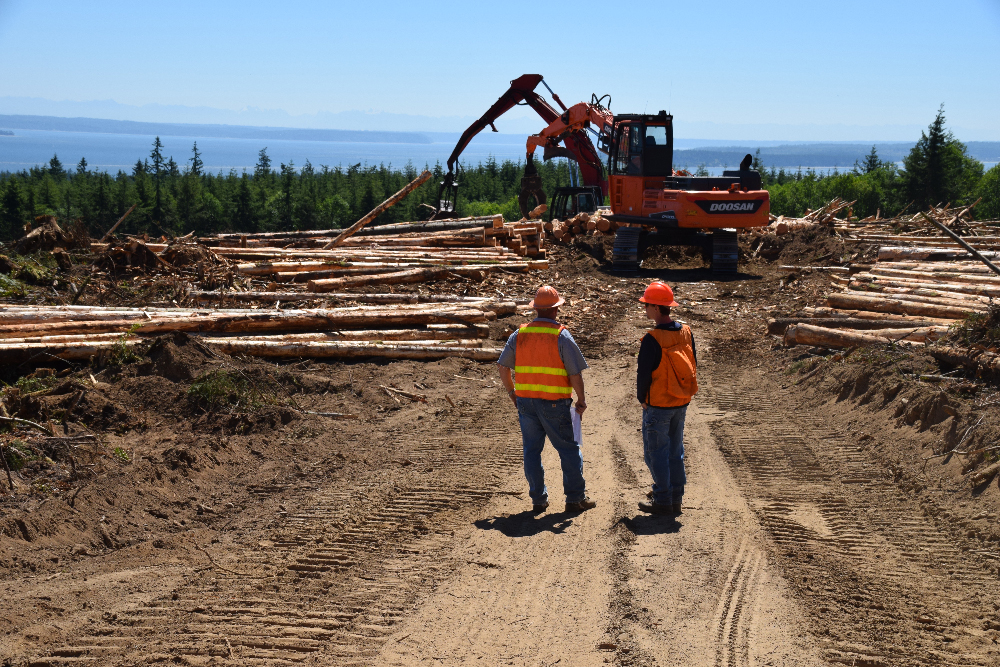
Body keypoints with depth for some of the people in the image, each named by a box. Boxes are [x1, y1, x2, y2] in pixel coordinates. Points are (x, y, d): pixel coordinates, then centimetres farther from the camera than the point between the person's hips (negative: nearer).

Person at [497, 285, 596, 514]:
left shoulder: (519, 334, 3)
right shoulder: (561, 336, -9)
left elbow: (503, 367, 5)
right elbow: (575, 373, -11)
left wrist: (512, 393, 19)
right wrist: (581, 400, 2)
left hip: (525, 400, 4)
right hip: (555, 403, -4)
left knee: (532, 449, 12)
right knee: (569, 449, 7)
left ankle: (538, 500, 14)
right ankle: (575, 498, 8)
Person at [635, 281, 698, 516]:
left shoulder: (652, 339, -20)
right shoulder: (686, 332, 2)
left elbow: (644, 373, -16)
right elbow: (693, 366, 10)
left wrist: (642, 398, 0)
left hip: (658, 405, -7)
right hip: (681, 403, 7)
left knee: (655, 452, 2)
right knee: (675, 451, 15)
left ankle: (662, 501, 4)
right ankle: (675, 499, 21)